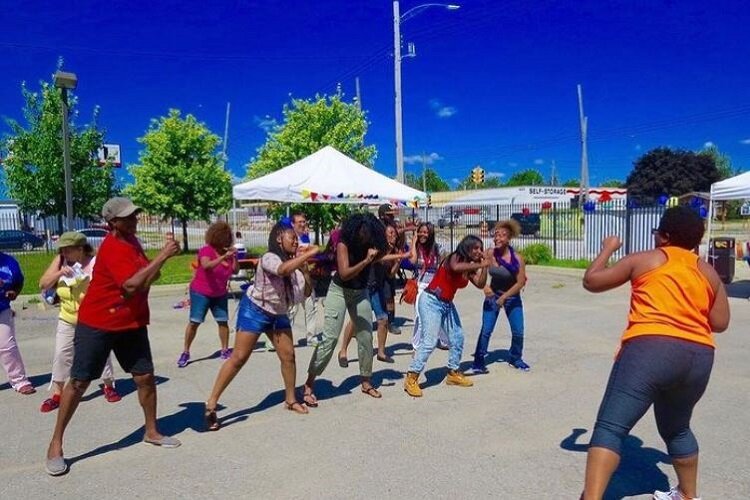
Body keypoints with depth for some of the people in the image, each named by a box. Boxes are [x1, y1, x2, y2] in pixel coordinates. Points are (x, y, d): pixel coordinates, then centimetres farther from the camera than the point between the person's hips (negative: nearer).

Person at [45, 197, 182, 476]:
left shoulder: (131, 239, 7)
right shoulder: (113, 247, -21)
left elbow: (143, 279, 19)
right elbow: (132, 285, -33)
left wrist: (157, 267, -4)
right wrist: (163, 256, -33)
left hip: (132, 324, 7)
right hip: (97, 324, -7)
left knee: (145, 377, 6)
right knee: (79, 382, 2)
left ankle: (151, 432, 23)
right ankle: (56, 444, 17)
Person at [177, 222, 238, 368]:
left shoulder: (227, 252, 0)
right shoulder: (206, 250, -17)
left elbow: (235, 270, -1)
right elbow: (206, 265, -36)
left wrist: (234, 257, -16)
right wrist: (224, 257, -42)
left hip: (220, 294, 5)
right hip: (201, 293, -5)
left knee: (223, 321, 1)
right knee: (194, 322, -6)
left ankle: (225, 350, 12)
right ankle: (185, 352, 4)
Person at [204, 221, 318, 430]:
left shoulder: (293, 262, 0)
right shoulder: (269, 258, -21)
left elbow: (306, 292, 0)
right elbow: (283, 269, -45)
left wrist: (304, 268, -11)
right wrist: (308, 254, -41)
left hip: (278, 314, 7)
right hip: (255, 310, -7)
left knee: (288, 356, 4)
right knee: (239, 358, -8)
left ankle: (291, 400, 22)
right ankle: (211, 404, 0)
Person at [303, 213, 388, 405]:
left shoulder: (371, 245, -9)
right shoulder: (344, 244, -21)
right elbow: (344, 274, -30)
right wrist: (366, 261, -38)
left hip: (361, 293, 5)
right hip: (339, 292, -5)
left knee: (366, 337, 6)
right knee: (330, 338, -11)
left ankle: (366, 382, 22)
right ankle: (309, 385, -3)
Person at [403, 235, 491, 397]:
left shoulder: (470, 267, 7)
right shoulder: (455, 258, -15)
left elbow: (480, 284, -4)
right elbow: (455, 267, -39)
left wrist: (485, 265, -12)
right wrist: (480, 264, -34)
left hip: (447, 304, 9)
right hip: (431, 301, -9)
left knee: (458, 338, 12)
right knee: (430, 341, -16)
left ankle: (453, 373, 29)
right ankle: (411, 378, -10)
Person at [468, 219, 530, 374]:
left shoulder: (517, 258, -19)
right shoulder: (490, 254, -17)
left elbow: (520, 283, -15)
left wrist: (504, 297, -20)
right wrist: (485, 286, -29)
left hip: (512, 297, 0)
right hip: (493, 296, 0)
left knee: (518, 332, 3)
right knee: (486, 330, -6)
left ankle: (515, 358, 28)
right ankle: (478, 362, 5)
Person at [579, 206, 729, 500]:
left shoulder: (644, 260, 6)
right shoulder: (708, 272, 17)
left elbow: (591, 281, 10)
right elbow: (720, 323, 17)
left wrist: (607, 249, 25)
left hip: (651, 349, -6)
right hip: (699, 357, 6)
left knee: (610, 428, -9)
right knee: (676, 429, 29)